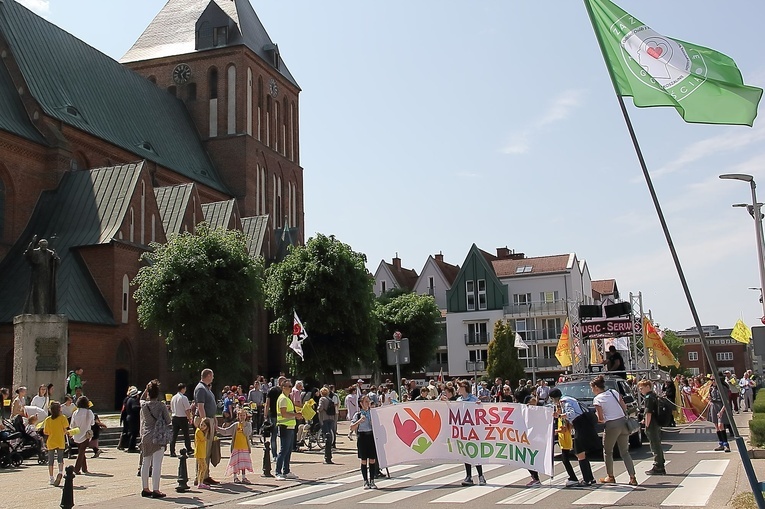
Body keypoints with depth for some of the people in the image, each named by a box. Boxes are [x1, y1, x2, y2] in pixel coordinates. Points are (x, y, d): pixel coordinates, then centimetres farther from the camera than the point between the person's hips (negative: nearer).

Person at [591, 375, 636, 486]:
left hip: (612, 426, -5)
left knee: (607, 452, 14)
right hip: (623, 422, 5)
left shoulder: (597, 399, -7)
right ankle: (632, 478, 2)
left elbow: (601, 418, -9)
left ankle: (610, 477, 21)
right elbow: (624, 407, 8)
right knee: (625, 452, 10)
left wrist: (599, 419, 12)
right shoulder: (614, 392, 8)